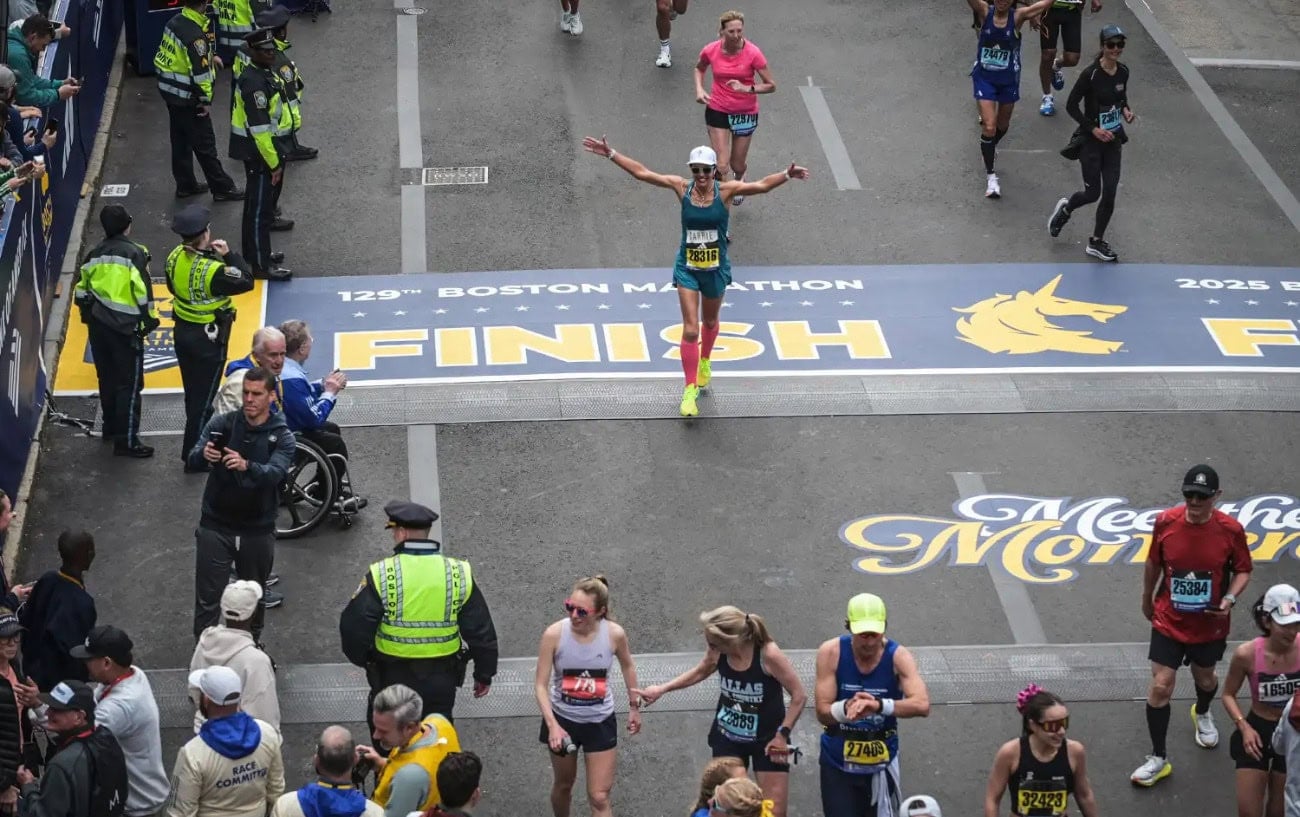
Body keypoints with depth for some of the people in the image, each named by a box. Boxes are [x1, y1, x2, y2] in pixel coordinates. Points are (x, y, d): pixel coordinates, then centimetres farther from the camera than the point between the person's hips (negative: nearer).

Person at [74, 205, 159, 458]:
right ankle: (126, 440, -2)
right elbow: (143, 291, -16)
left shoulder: (95, 253, 5)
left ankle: (111, 427, 34)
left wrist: (88, 315, 25)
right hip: (125, 327, -7)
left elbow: (83, 289, 12)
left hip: (98, 324, 7)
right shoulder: (135, 253, -14)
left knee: (107, 378, 21)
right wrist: (150, 320, -4)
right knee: (130, 383, -1)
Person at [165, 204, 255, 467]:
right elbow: (246, 282, -21)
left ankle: (205, 435, 45)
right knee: (202, 398, 6)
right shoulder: (212, 270, -32)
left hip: (182, 332, 7)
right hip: (208, 338, -7)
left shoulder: (175, 257, -8)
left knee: (193, 393, 24)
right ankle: (194, 457, 14)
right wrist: (229, 255, -15)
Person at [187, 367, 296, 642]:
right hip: (215, 526, 0)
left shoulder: (282, 437, -7)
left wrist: (246, 465, -46)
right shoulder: (222, 423, -4)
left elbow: (275, 473, -24)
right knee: (207, 599, -1)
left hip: (258, 531, 1)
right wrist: (203, 454, -40)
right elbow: (193, 458, -15)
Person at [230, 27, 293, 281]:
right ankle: (261, 266, 2)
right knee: (259, 210, -3)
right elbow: (259, 127, -25)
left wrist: (278, 157, 23)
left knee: (259, 205, 21)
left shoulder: (263, 75, 9)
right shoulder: (254, 83, -24)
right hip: (260, 155, -10)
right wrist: (273, 162, -21)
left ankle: (256, 254, 33)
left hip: (265, 151, 10)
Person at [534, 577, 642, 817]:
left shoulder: (614, 634, -19)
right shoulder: (554, 634, -23)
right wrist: (552, 725, -29)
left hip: (600, 722, 0)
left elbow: (627, 666, 4)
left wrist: (634, 706, 13)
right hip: (562, 719, 0)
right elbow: (541, 684, -18)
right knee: (563, 785, 20)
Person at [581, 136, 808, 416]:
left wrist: (787, 175, -38)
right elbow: (642, 173, -7)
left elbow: (761, 185, -22)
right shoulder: (682, 188, -10)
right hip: (687, 268, -1)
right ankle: (690, 390, -2)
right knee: (690, 330, -7)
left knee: (710, 322, 22)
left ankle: (704, 362, 52)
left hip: (716, 269, 1)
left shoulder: (725, 191, -12)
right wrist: (611, 154, -10)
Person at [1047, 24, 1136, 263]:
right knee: (1092, 193, 0)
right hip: (1091, 141, -5)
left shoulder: (1123, 72, 1)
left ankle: (1097, 242, 16)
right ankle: (1065, 209, 34)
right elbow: (1071, 105, -14)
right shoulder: (1090, 74, -18)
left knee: (1110, 192, 2)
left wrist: (1125, 110, -1)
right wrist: (1094, 128, -18)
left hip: (1113, 139, 6)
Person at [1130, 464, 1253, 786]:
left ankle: (1202, 714, 60)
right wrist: (1147, 599, 14)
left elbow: (1243, 570, -4)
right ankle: (1158, 759, 9)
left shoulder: (1230, 530, -19)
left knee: (1205, 679, 23)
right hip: (1168, 622, -1)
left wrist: (1230, 597, -22)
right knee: (1160, 687, -5)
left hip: (1209, 624, 1)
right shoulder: (1165, 523, -16)